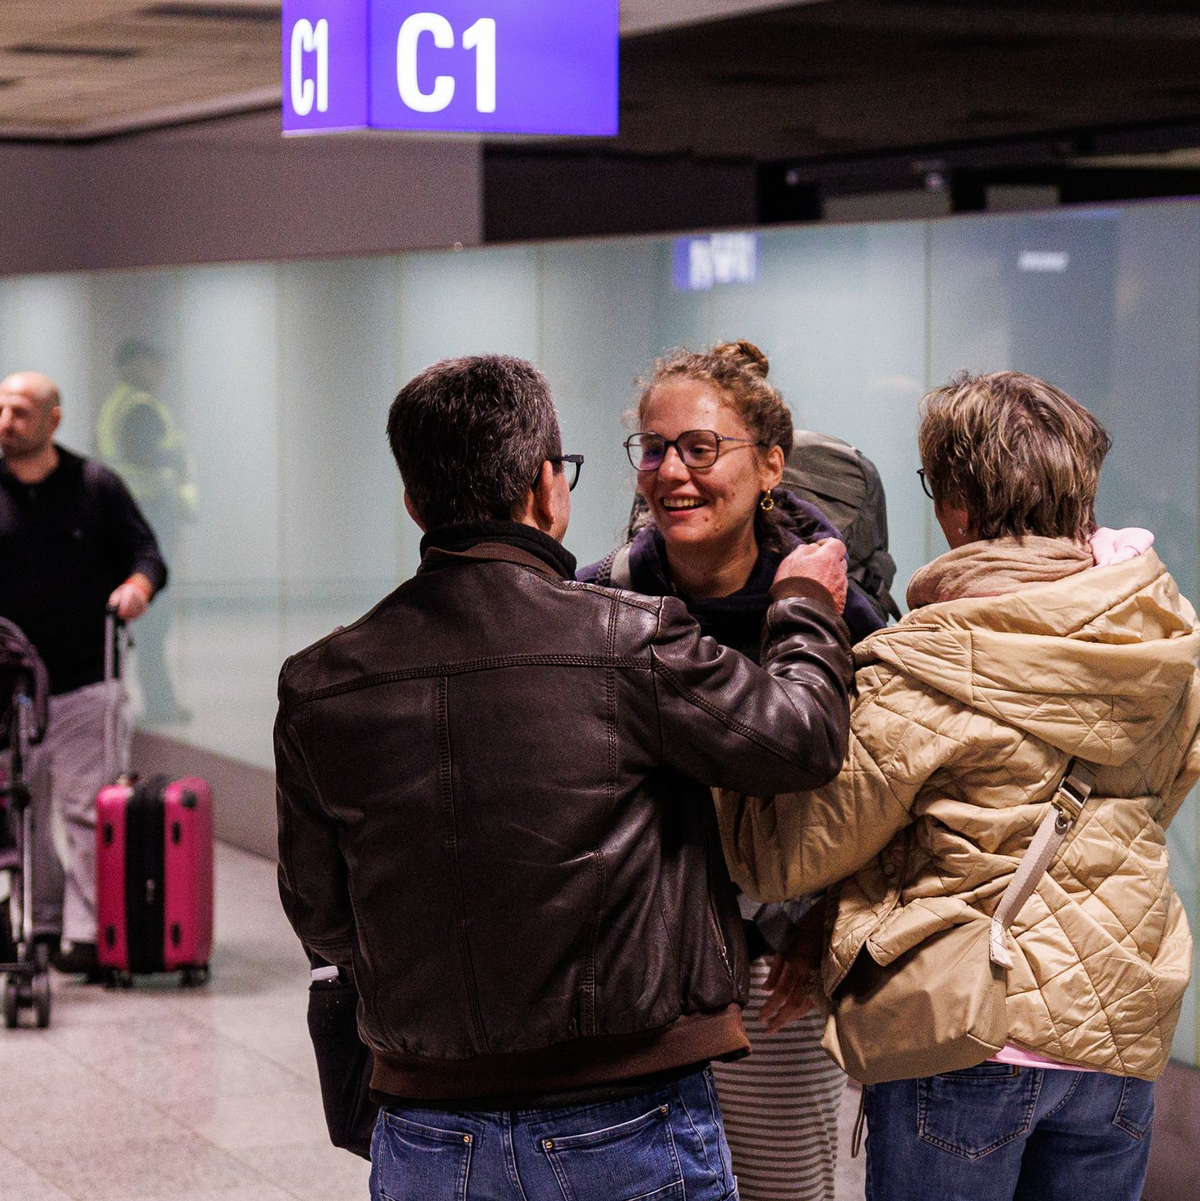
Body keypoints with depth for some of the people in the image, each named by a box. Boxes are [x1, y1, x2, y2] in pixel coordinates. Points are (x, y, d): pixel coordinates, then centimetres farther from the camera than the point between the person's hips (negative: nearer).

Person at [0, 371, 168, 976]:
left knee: (87, 811, -6)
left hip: (84, 683, -2)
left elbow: (146, 554, 7)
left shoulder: (96, 485, 4)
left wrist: (137, 585, -14)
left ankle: (86, 933, -4)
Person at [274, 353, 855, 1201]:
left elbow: (320, 917, 4)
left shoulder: (321, 689, -3)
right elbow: (804, 735, -4)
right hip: (628, 1131, -3)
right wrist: (808, 610, 16)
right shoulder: (633, 645, -15)